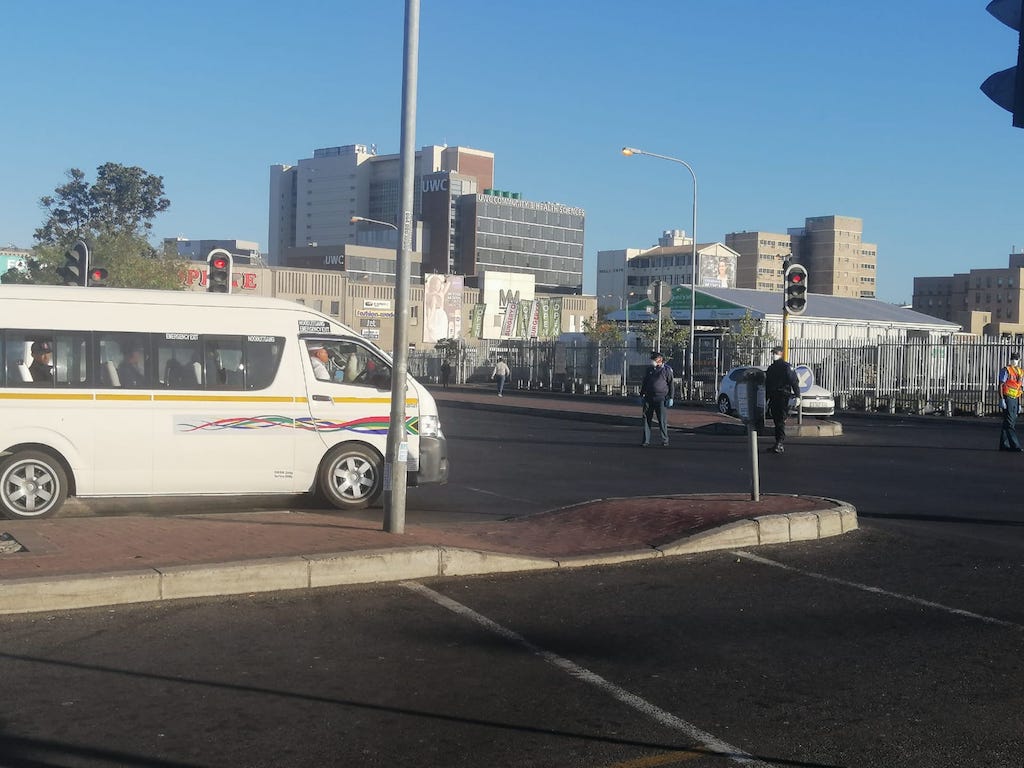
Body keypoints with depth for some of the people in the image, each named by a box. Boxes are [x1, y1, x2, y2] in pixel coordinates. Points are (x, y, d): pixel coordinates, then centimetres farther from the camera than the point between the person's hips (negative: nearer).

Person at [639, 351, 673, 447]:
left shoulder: (667, 370, 0)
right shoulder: (649, 370, 15)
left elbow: (671, 385, -2)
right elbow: (644, 384, 21)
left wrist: (670, 398, -8)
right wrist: (641, 395, 15)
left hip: (661, 399, -5)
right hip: (649, 398, 5)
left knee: (662, 420, -3)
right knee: (646, 419, 0)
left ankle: (665, 440, 8)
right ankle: (646, 440, 4)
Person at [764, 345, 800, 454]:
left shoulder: (787, 367, -4)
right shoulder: (770, 368, 18)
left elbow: (795, 382, -8)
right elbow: (767, 384, 24)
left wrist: (797, 396, -16)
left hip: (783, 398, -7)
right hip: (773, 398, 7)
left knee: (781, 421, -12)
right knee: (776, 422, 9)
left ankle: (780, 444, -14)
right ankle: (778, 444, 13)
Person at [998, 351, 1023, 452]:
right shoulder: (1006, 370, -6)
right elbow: (1001, 385, -10)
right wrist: (1002, 399, -18)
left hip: (1015, 399, 7)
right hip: (1007, 398, -7)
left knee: (1010, 423, 9)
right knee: (1010, 423, -9)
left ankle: (1004, 444, 14)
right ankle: (1015, 445, -11)